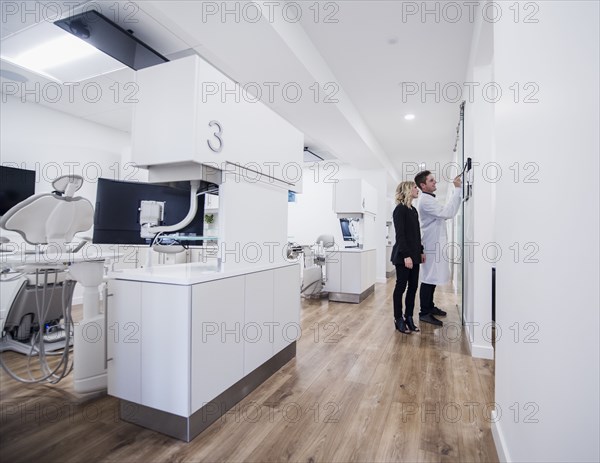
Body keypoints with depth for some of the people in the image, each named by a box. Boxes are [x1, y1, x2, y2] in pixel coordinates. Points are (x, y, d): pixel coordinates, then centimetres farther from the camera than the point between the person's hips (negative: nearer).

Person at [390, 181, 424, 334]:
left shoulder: (413, 210, 15)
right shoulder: (400, 209, -10)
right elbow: (400, 234, -16)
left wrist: (421, 251, 16)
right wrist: (406, 255, -20)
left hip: (414, 255, 8)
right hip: (403, 256, -8)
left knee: (413, 286, 10)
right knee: (401, 286, 0)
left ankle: (409, 318, 20)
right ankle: (398, 320, 11)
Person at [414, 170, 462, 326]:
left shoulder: (430, 199, 19)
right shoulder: (425, 200, -16)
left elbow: (446, 214, 17)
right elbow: (447, 213, -26)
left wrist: (459, 191, 10)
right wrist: (457, 189, -21)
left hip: (436, 244, 10)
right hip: (432, 245, -10)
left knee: (433, 278, 16)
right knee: (429, 279, -6)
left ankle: (429, 306, 27)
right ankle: (424, 313, 0)